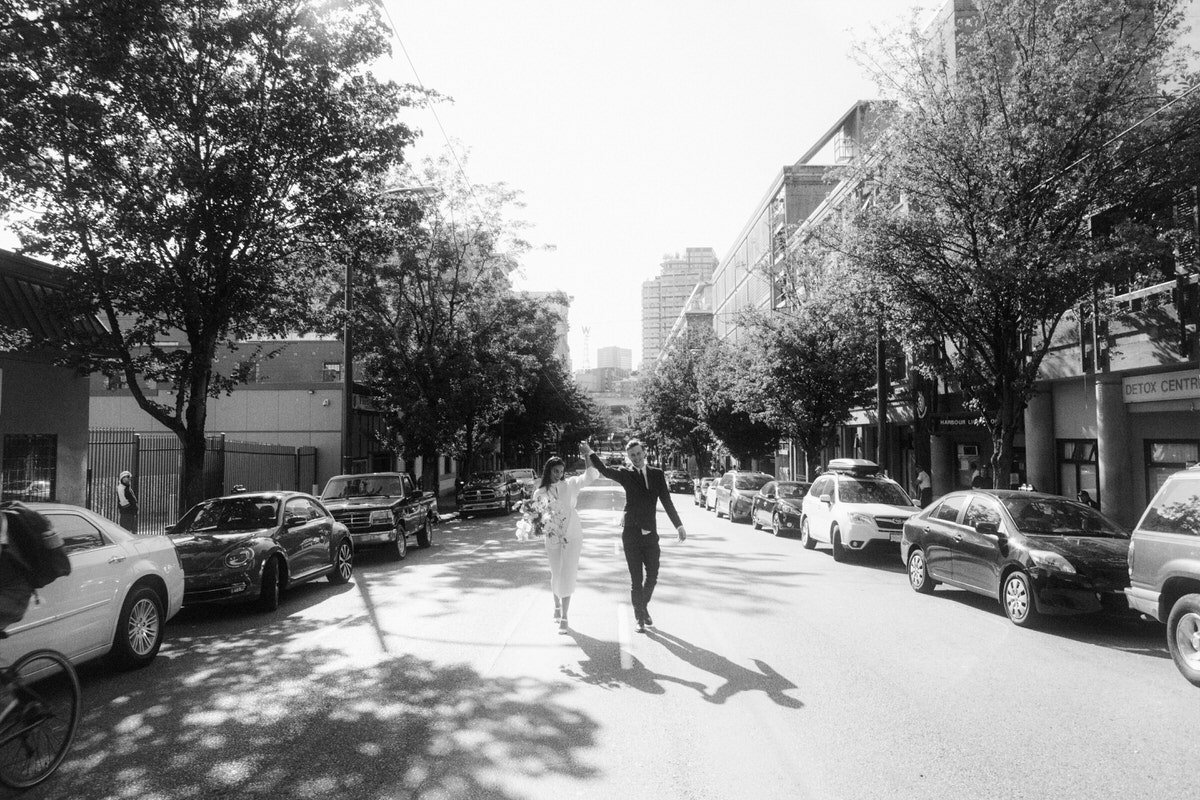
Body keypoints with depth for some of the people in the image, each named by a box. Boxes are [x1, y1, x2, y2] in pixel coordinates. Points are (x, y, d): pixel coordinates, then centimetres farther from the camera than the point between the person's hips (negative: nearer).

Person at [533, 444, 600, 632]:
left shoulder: (570, 485, 0)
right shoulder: (539, 493, 2)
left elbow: (592, 476, -10)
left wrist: (589, 454, -22)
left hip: (572, 536, -1)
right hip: (552, 539, 1)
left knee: (567, 576, -3)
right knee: (556, 575, 12)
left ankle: (564, 617, 5)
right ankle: (557, 606, 40)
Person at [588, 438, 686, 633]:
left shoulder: (657, 474, 6)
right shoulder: (626, 474, -2)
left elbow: (667, 502, 8)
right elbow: (604, 470, -19)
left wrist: (679, 526, 5)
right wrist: (589, 453, -28)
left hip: (651, 535, 3)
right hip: (631, 535, -3)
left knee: (652, 576, 12)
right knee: (636, 580, 3)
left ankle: (643, 606, 38)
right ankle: (640, 619, 17)